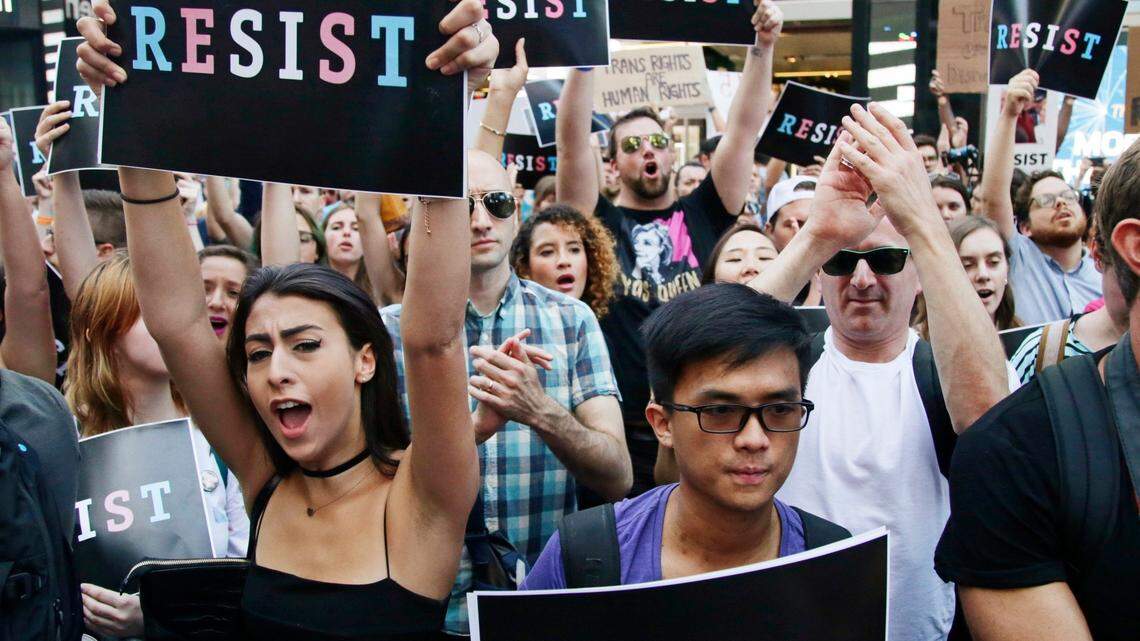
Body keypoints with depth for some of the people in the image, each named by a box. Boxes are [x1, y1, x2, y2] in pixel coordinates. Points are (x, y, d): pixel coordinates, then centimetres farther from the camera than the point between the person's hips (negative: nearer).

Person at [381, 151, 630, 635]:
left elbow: (617, 480, -6)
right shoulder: (390, 329, -1)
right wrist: (477, 425, -24)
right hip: (431, 609, 0)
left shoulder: (571, 319, 1)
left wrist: (540, 411, -23)